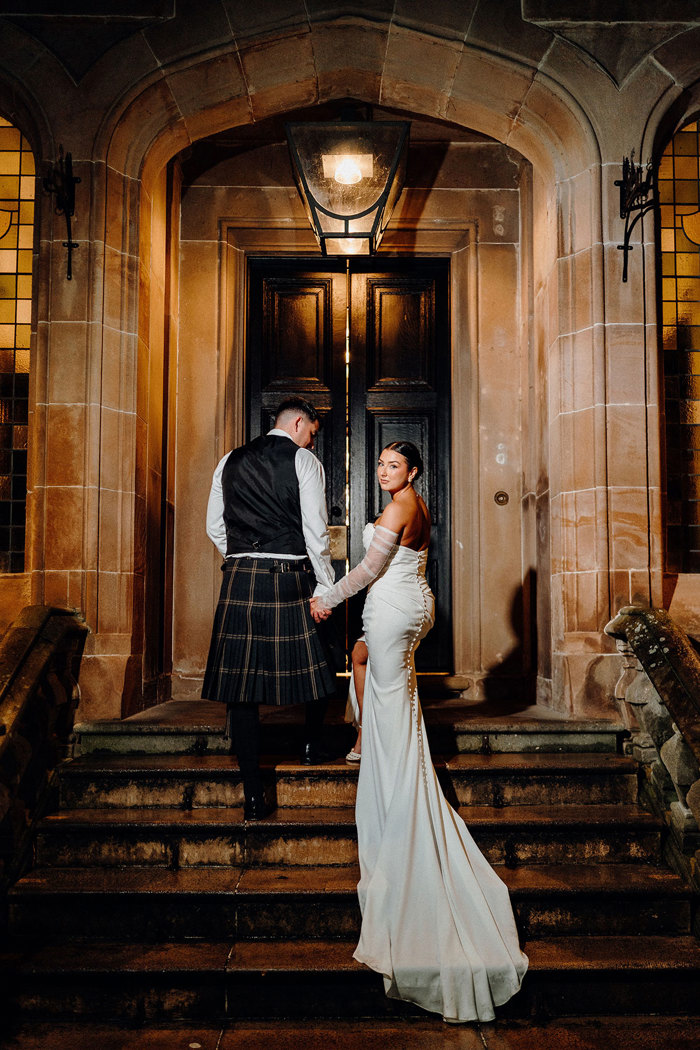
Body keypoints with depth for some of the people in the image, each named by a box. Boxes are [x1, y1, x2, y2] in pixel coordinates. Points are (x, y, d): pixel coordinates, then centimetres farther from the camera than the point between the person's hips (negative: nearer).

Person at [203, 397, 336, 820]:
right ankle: (312, 745, 38)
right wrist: (326, 586, -2)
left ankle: (254, 795, 6)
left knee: (241, 681, 4)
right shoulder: (304, 461, 1)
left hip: (239, 579, 4)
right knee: (314, 664, 19)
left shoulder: (230, 462, 16)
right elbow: (316, 531, -7)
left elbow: (215, 527, 17)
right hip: (291, 578, -4)